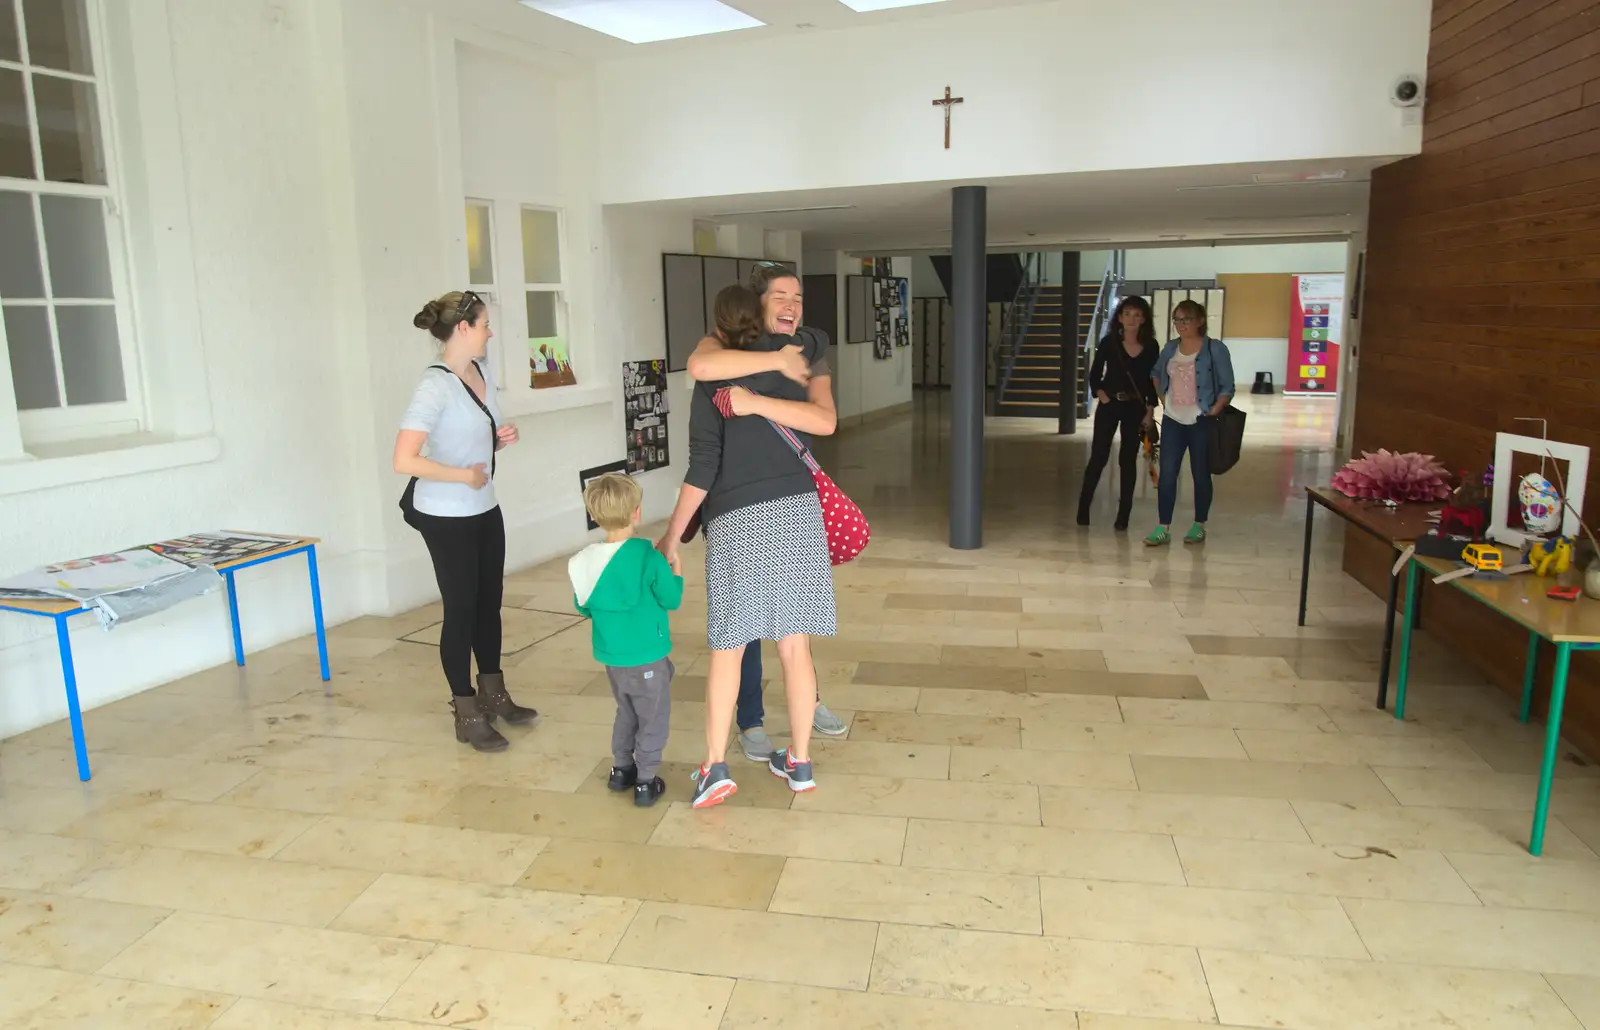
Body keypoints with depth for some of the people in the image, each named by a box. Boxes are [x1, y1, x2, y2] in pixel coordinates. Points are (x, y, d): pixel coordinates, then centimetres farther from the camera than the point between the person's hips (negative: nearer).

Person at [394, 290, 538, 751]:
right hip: (447, 518, -8)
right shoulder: (434, 386, -22)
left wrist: (501, 438, -2)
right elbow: (404, 460, -29)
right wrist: (465, 475, -22)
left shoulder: (483, 372, 4)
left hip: (485, 510, 8)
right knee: (461, 610, 3)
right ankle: (467, 715, 17)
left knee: (489, 602, 16)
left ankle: (494, 696, 33)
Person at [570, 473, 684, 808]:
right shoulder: (648, 557, -20)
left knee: (626, 711, 25)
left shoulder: (585, 561, -5)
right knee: (653, 718, 9)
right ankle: (646, 782, 13)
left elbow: (583, 608, 6)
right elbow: (671, 600, -11)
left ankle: (621, 769, 34)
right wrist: (677, 573, 5)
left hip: (611, 656, 6)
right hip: (647, 658, -5)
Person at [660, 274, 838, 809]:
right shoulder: (805, 356, 9)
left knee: (727, 648, 9)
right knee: (794, 645, 10)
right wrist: (758, 403, 1)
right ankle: (799, 762, 20)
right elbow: (827, 422, -4)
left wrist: (672, 535, 2)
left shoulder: (710, 378, 2)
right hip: (796, 511, 2)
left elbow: (702, 466, -4)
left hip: (735, 521, -2)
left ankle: (715, 768, 8)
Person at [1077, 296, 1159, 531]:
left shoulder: (1151, 347, 0)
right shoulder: (1109, 342, -3)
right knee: (1098, 456, -2)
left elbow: (1152, 381, 4)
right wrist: (1100, 393, -12)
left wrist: (1150, 411, -1)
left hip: (1136, 408, 1)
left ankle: (1123, 514, 10)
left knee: (1128, 459, 5)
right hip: (1108, 406, -1)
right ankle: (1083, 508, 8)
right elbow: (1095, 374, 4)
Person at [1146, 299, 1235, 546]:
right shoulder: (1170, 348, 7)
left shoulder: (1215, 349, -7)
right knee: (1167, 474, -2)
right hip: (1173, 420, 4)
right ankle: (1164, 528, 2)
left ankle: (1199, 526, 19)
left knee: (1200, 474, 6)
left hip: (1201, 422, -4)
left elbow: (1227, 387, -7)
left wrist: (1213, 412, -18)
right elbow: (1156, 374, 25)